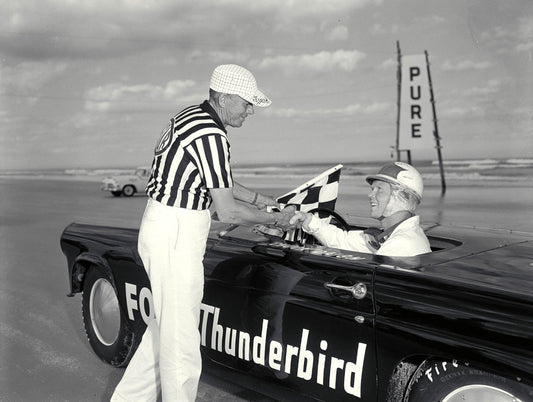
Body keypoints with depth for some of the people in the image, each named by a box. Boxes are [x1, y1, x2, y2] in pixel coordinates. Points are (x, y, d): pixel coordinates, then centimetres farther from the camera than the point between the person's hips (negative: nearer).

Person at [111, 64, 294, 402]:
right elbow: (227, 211, -19)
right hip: (175, 237, -10)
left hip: (163, 227, 10)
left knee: (167, 323, 21)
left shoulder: (190, 116, 11)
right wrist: (275, 219, -6)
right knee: (180, 335, 3)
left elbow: (218, 181, 22)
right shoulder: (211, 135, -20)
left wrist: (259, 199, 17)